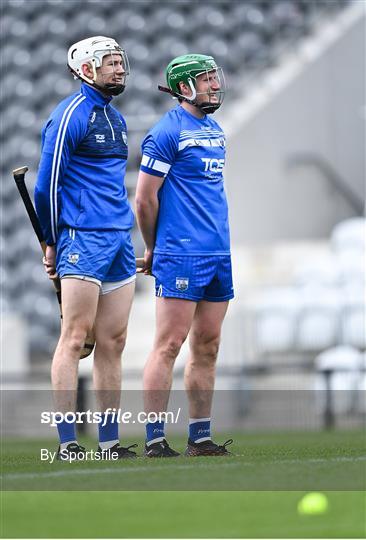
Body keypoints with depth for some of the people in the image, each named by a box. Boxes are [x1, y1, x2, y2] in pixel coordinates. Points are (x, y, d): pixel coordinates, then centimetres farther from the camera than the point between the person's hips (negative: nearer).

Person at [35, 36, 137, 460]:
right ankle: (67, 444, -8)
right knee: (76, 338, -8)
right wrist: (53, 243, -4)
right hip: (83, 239, -8)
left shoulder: (115, 118, 17)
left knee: (112, 342, 7)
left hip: (119, 242, 8)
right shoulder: (70, 115, -8)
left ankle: (109, 443, 11)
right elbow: (47, 185, -9)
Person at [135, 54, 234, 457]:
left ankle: (200, 438, 13)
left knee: (207, 347, 8)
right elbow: (145, 199, -8)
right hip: (181, 256, -8)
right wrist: (153, 250, 2)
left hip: (218, 255, 8)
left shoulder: (214, 131, 17)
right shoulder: (168, 132, -9)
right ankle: (154, 439, -6)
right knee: (169, 345, -7)